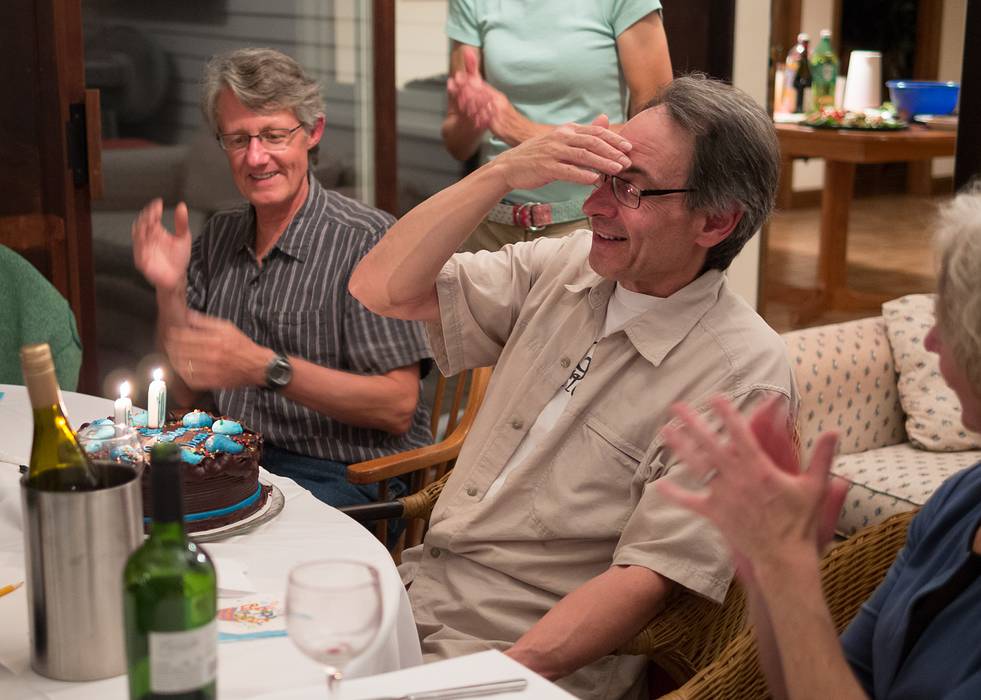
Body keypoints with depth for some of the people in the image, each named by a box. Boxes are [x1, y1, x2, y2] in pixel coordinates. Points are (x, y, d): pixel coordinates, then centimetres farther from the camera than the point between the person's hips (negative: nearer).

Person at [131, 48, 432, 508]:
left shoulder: (368, 239, -10)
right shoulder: (218, 238, 11)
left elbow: (397, 408, -14)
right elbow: (187, 394, 11)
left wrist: (267, 368, -21)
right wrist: (170, 291, -4)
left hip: (342, 475, -6)